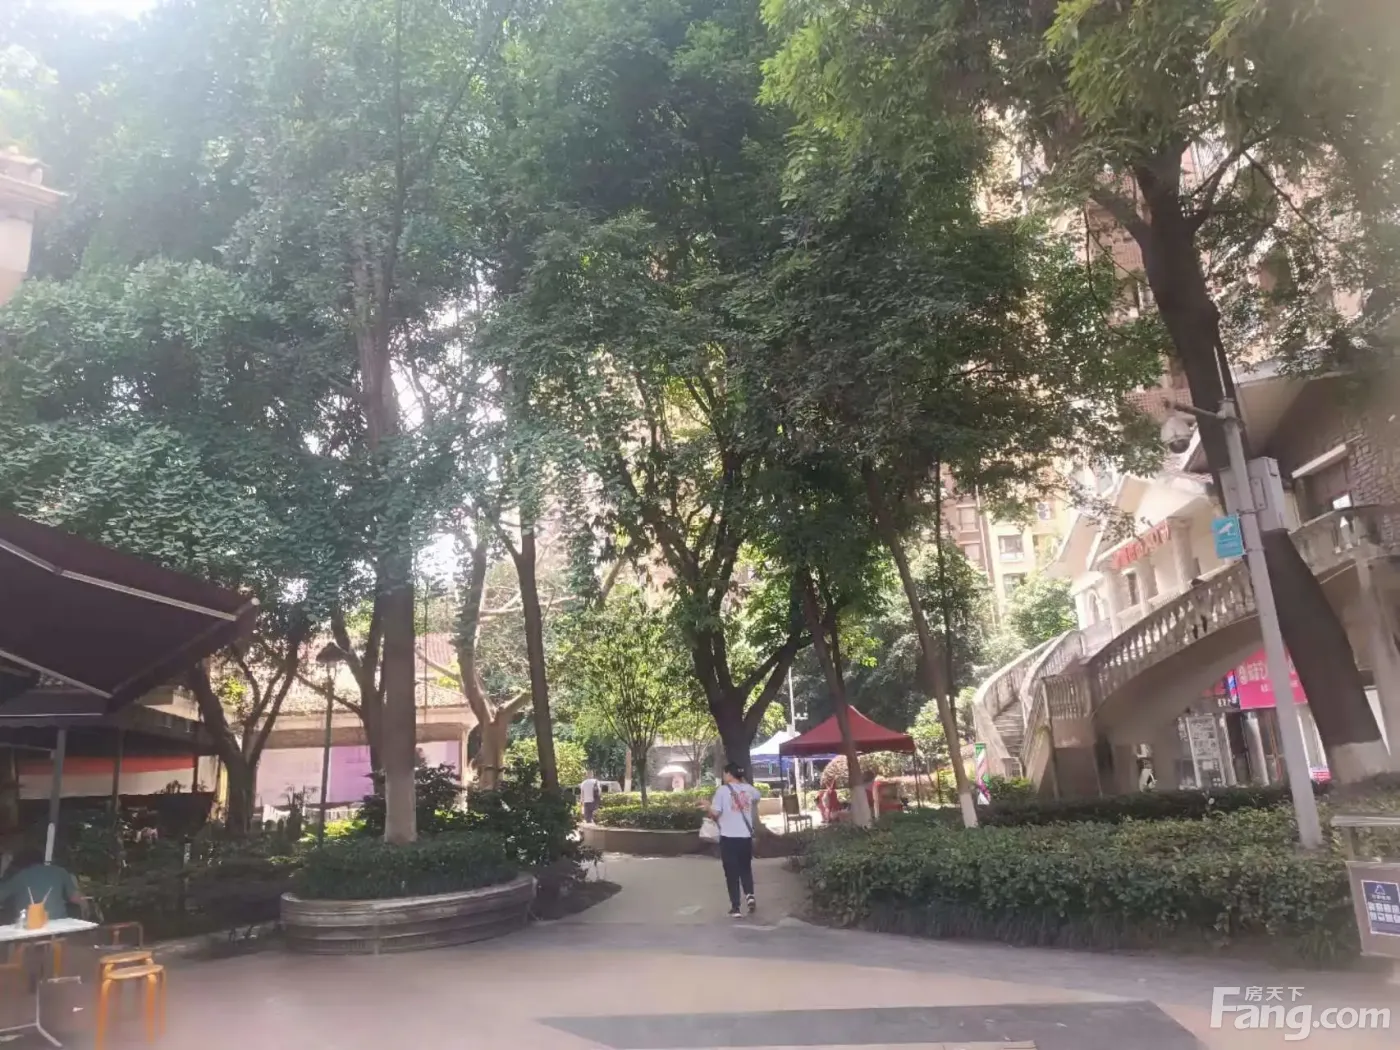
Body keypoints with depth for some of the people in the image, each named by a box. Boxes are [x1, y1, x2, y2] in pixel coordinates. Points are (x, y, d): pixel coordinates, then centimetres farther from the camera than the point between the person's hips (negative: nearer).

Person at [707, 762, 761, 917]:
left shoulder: (723, 789, -10)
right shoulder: (749, 789, 4)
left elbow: (715, 812, -16)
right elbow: (757, 795, 28)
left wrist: (712, 815, 3)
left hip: (729, 837, -4)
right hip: (746, 836, 4)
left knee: (732, 872, 6)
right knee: (746, 868, 20)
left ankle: (735, 907, 6)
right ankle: (750, 895, -2)